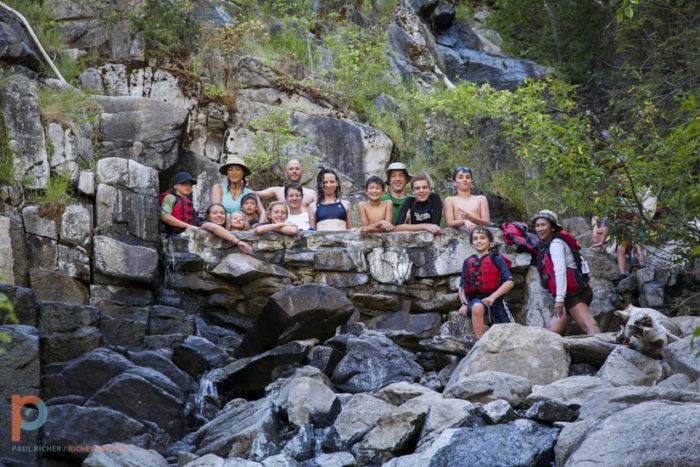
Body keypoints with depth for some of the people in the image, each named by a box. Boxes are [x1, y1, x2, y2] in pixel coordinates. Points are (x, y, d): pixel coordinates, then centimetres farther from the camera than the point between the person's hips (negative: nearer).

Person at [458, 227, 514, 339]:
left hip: (494, 299, 0)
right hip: (476, 298, 0)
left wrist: (493, 296, -18)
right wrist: (464, 303, -5)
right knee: (477, 307, -37)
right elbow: (462, 286, 13)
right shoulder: (468, 262, 10)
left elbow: (510, 282, -7)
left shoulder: (496, 259, 1)